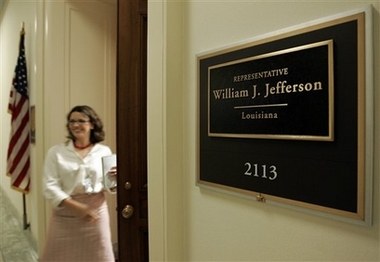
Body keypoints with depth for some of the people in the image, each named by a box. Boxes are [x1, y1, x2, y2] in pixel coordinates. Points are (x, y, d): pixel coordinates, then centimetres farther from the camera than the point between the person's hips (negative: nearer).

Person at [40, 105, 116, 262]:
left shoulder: (104, 151, 2)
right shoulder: (56, 152, -1)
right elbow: (49, 187, -8)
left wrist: (114, 179, -18)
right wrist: (77, 207, -20)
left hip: (96, 213, 1)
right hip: (64, 215, 0)